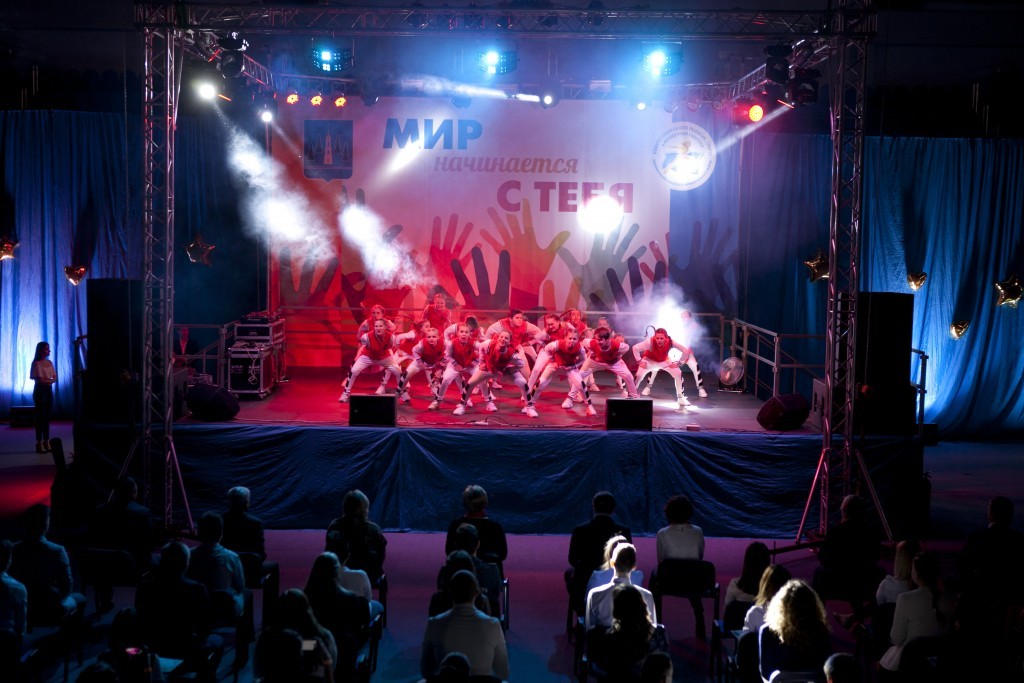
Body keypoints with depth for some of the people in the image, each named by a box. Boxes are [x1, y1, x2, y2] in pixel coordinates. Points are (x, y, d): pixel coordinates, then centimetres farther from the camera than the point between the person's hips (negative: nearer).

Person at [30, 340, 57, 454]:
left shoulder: (49, 363, 10)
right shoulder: (36, 363, -9)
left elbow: (55, 377, 9)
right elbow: (38, 379, -14)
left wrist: (49, 380, -11)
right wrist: (49, 380, -10)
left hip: (49, 390, 6)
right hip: (39, 390, -6)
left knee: (48, 416, 7)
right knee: (40, 416, -6)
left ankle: (46, 441, 12)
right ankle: (39, 443, -3)